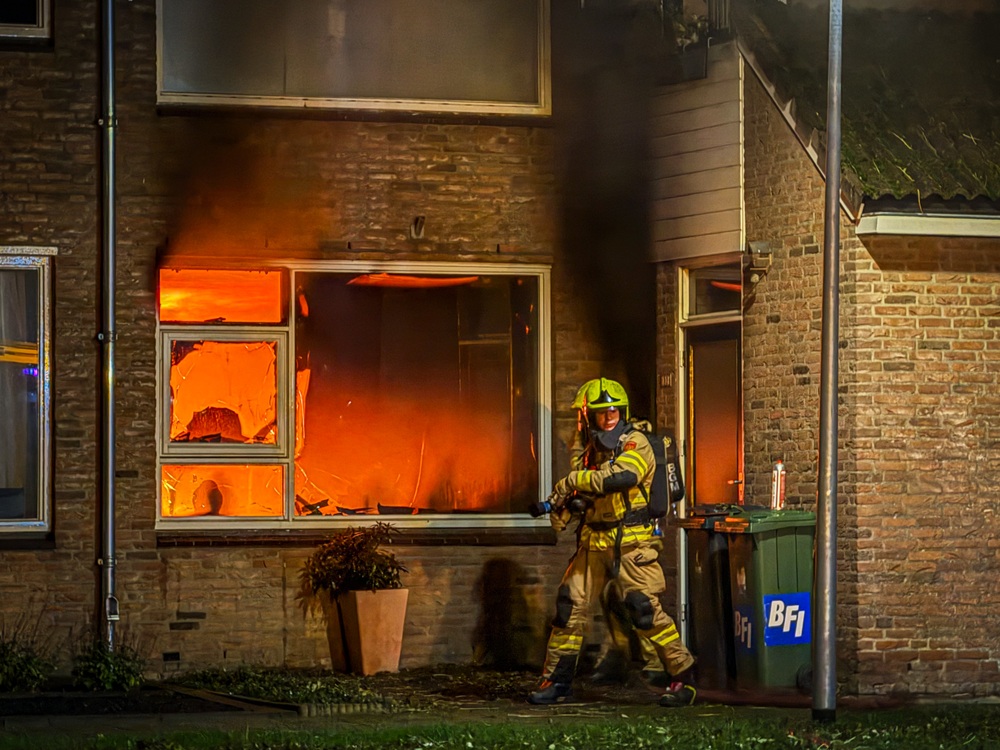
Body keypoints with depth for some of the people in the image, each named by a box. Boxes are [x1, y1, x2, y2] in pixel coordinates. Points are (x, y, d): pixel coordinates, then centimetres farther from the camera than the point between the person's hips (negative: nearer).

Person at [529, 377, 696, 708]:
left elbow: (622, 476, -29)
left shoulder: (636, 444, -9)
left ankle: (685, 677, -3)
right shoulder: (587, 447, 12)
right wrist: (564, 506, -1)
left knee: (644, 609, -13)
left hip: (630, 542, -6)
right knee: (570, 606, 5)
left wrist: (573, 481, -22)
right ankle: (557, 681, 17)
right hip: (593, 540, 7)